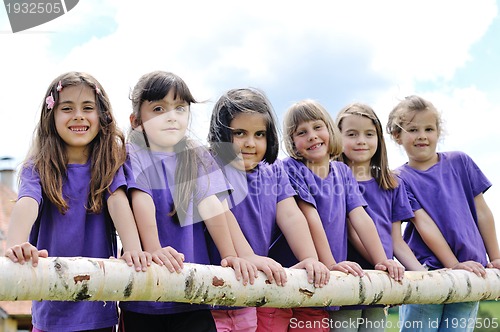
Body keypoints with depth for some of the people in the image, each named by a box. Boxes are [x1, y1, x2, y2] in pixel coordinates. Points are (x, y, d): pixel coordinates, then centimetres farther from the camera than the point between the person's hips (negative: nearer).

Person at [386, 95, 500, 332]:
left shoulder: (459, 162, 8)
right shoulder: (400, 179, 0)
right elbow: (424, 224, -9)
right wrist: (453, 265, -16)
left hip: (471, 269, 2)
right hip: (426, 271, -2)